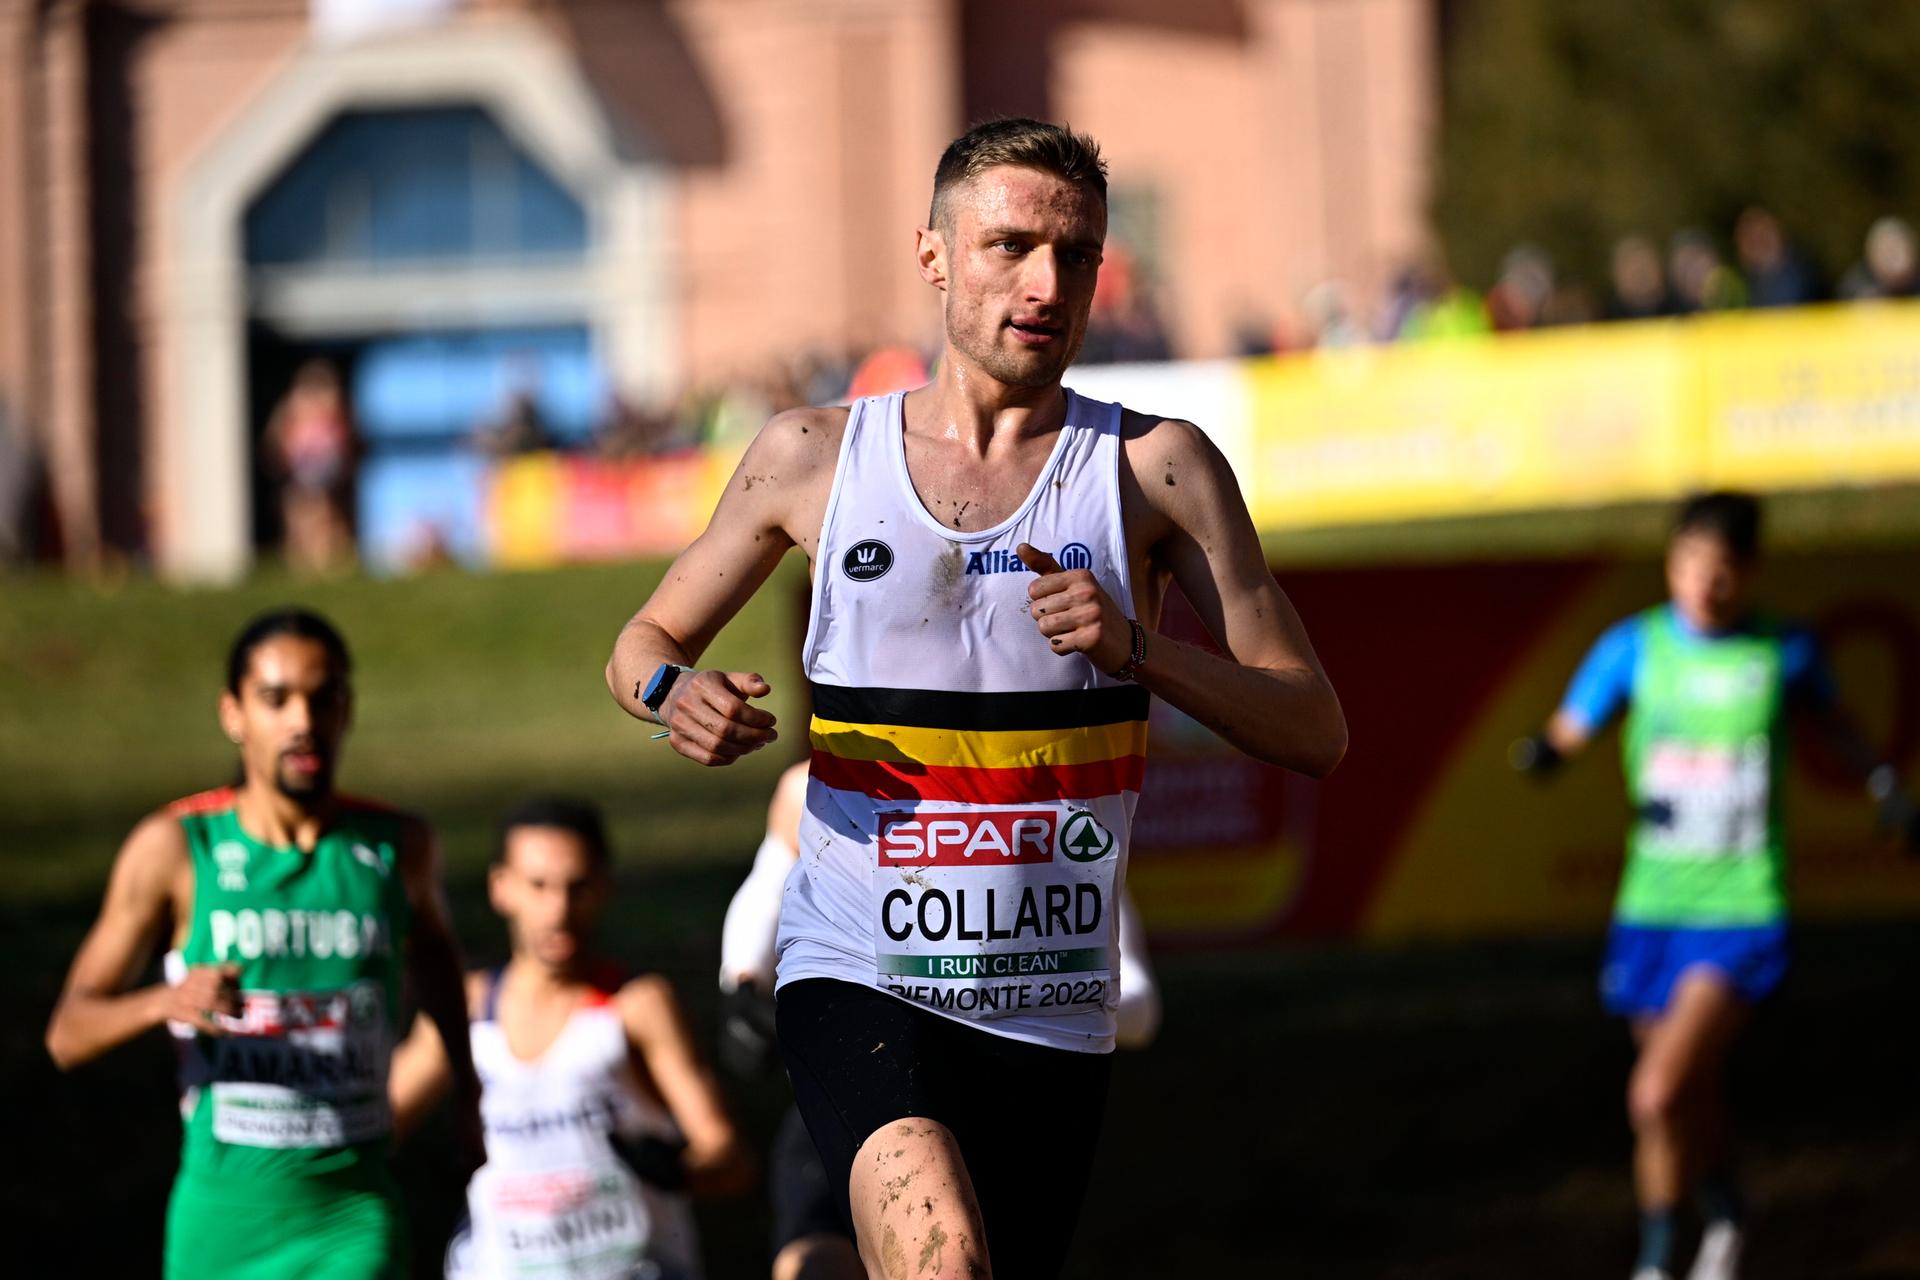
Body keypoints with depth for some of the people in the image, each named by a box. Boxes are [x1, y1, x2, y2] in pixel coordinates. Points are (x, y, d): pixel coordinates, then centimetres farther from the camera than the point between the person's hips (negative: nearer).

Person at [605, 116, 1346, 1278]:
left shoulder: (1154, 469, 0)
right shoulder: (812, 459, 3)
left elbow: (1316, 733, -2)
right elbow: (645, 643, 17)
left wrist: (1135, 647, -19)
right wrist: (675, 691, -7)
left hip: (1054, 1009, 2)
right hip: (857, 975, -2)